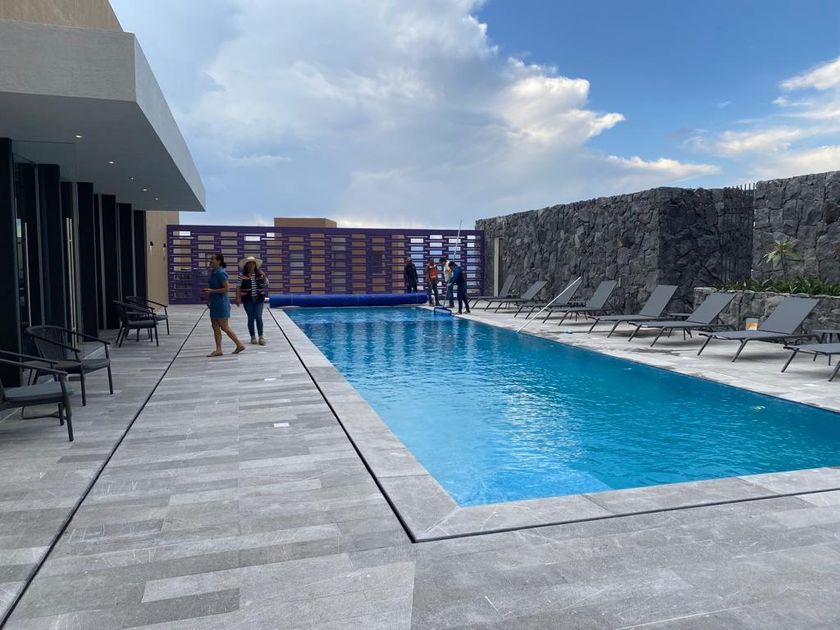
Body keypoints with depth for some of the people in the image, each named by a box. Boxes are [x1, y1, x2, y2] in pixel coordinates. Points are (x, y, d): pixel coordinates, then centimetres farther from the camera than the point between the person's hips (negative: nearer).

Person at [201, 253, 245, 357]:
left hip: (221, 303, -9)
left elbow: (226, 289, -19)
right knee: (215, 327, 8)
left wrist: (211, 291, -20)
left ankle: (239, 345, 9)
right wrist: (208, 292, 9)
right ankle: (218, 350, 12)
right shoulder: (213, 272, 11)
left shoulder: (221, 273, -16)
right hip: (214, 303, 9)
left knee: (224, 327, -2)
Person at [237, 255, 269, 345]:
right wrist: (238, 299, -7)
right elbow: (239, 288, -1)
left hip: (259, 299, 1)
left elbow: (266, 283, 10)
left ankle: (261, 337, 2)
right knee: (251, 318, 6)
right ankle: (253, 337, 14)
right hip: (248, 299, 0)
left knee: (258, 317, -5)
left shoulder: (260, 274, 2)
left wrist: (264, 277, -7)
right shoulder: (243, 276, -2)